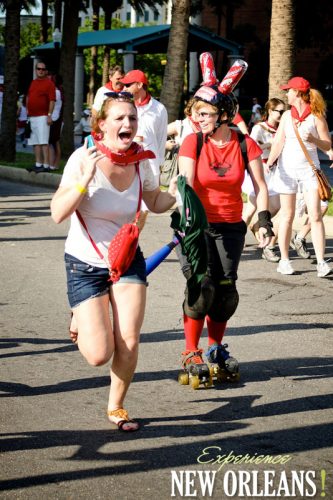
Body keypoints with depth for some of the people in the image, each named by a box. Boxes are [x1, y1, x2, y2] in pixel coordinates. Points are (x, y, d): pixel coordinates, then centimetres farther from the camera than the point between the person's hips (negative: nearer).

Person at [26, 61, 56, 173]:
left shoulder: (49, 83, -4)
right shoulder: (33, 83, 18)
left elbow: (52, 100, -10)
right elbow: (28, 97, 26)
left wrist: (49, 115, -17)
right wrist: (27, 110, 16)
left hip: (43, 116, -8)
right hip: (32, 116, 8)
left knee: (43, 142, -13)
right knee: (35, 142, 8)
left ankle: (46, 165, -16)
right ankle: (38, 164, 13)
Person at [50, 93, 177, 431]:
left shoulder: (140, 162, -7)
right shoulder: (84, 158, -20)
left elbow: (155, 203, 11)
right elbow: (58, 213, -25)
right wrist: (86, 179, -37)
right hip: (85, 263, -3)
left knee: (129, 345, -7)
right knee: (99, 354, -8)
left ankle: (116, 408, 19)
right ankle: (81, 320, 28)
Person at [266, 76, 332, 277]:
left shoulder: (316, 115, -1)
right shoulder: (287, 115, 10)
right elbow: (279, 142, 3)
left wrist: (313, 139, -21)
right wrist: (270, 161, -13)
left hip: (309, 168, -3)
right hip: (287, 169, 3)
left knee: (315, 215, -10)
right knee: (287, 216, 5)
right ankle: (284, 260, 12)